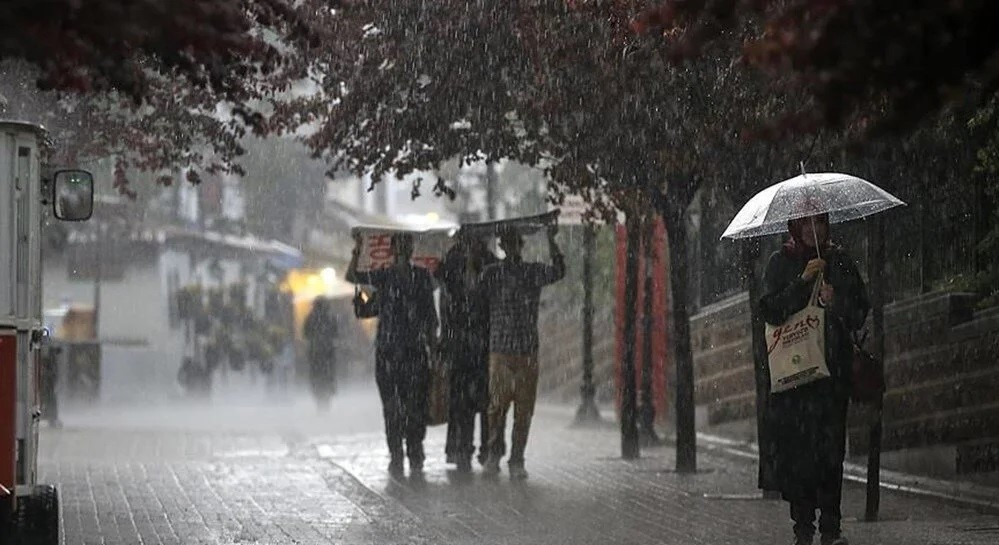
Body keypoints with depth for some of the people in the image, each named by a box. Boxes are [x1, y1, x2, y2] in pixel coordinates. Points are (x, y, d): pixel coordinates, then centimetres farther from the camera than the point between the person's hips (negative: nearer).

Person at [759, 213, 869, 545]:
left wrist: (836, 302, -9)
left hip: (833, 366, 1)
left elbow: (860, 312, 10)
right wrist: (803, 281, -13)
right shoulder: (781, 263, 8)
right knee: (795, 447, -6)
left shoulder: (840, 262, 13)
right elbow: (771, 310, -5)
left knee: (831, 447, -6)